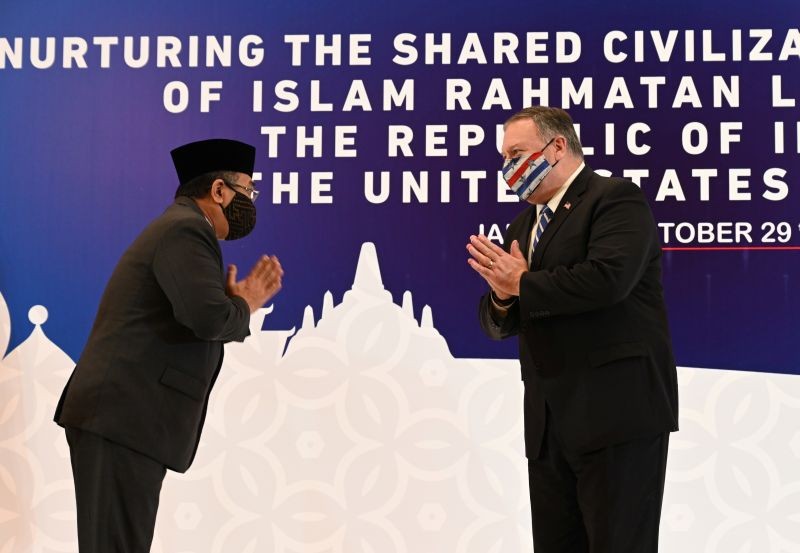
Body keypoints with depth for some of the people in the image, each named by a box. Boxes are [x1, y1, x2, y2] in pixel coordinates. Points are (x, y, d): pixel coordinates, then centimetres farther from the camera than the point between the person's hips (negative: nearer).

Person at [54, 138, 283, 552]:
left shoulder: (178, 228, 21)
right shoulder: (186, 229, -11)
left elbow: (194, 322, 21)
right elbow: (209, 316, -25)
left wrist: (243, 301, 13)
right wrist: (244, 305, -5)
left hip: (120, 417, 10)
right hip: (122, 418, -10)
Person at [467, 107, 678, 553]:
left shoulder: (617, 197, -5)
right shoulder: (524, 226, 20)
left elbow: (607, 279, -23)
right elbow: (500, 325, 17)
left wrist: (521, 283, -11)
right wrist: (503, 297, -7)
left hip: (618, 413, -8)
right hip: (550, 422, 8)